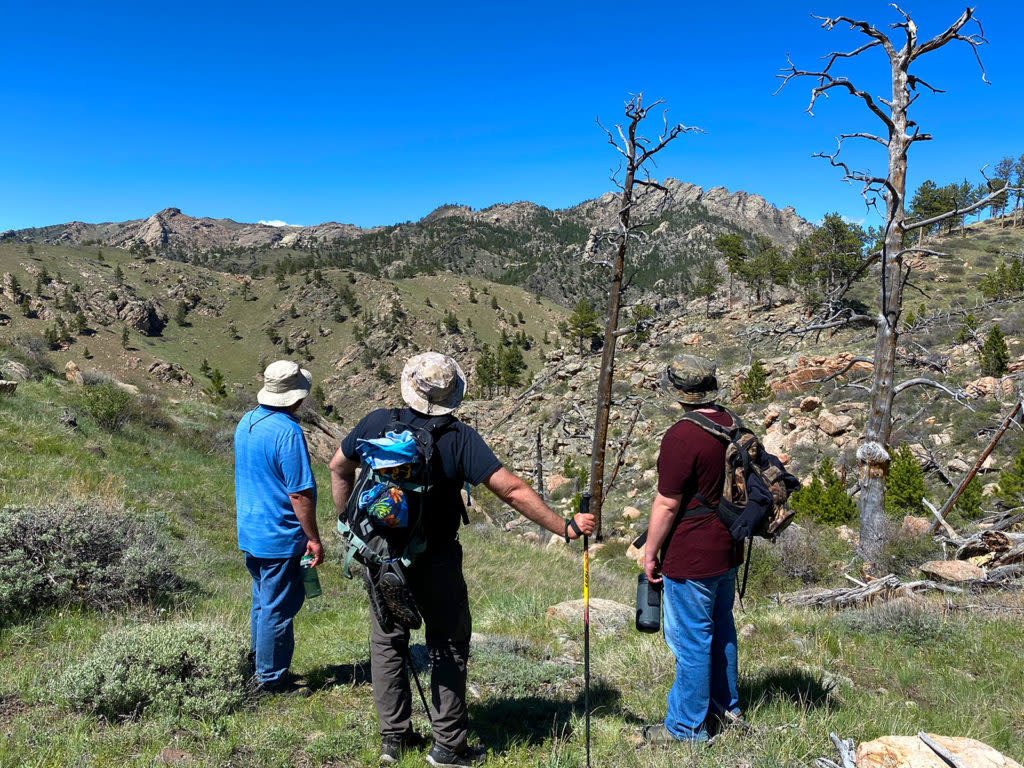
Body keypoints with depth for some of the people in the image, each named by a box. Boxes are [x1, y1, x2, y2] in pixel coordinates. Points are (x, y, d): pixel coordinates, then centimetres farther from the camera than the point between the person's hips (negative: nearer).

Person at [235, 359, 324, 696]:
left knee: (263, 599, 21)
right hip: (280, 538, -9)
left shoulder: (245, 423, 6)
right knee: (278, 608, 4)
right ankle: (271, 679, 15)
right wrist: (313, 538, -14)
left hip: (249, 533, 9)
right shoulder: (288, 432, -22)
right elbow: (300, 493, -22)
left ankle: (260, 665, 34)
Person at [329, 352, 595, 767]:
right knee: (448, 649, 13)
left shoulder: (377, 422, -7)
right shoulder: (459, 437, -16)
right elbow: (512, 490, -19)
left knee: (386, 644, 18)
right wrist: (564, 526, -12)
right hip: (433, 562, -3)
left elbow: (339, 468, 8)